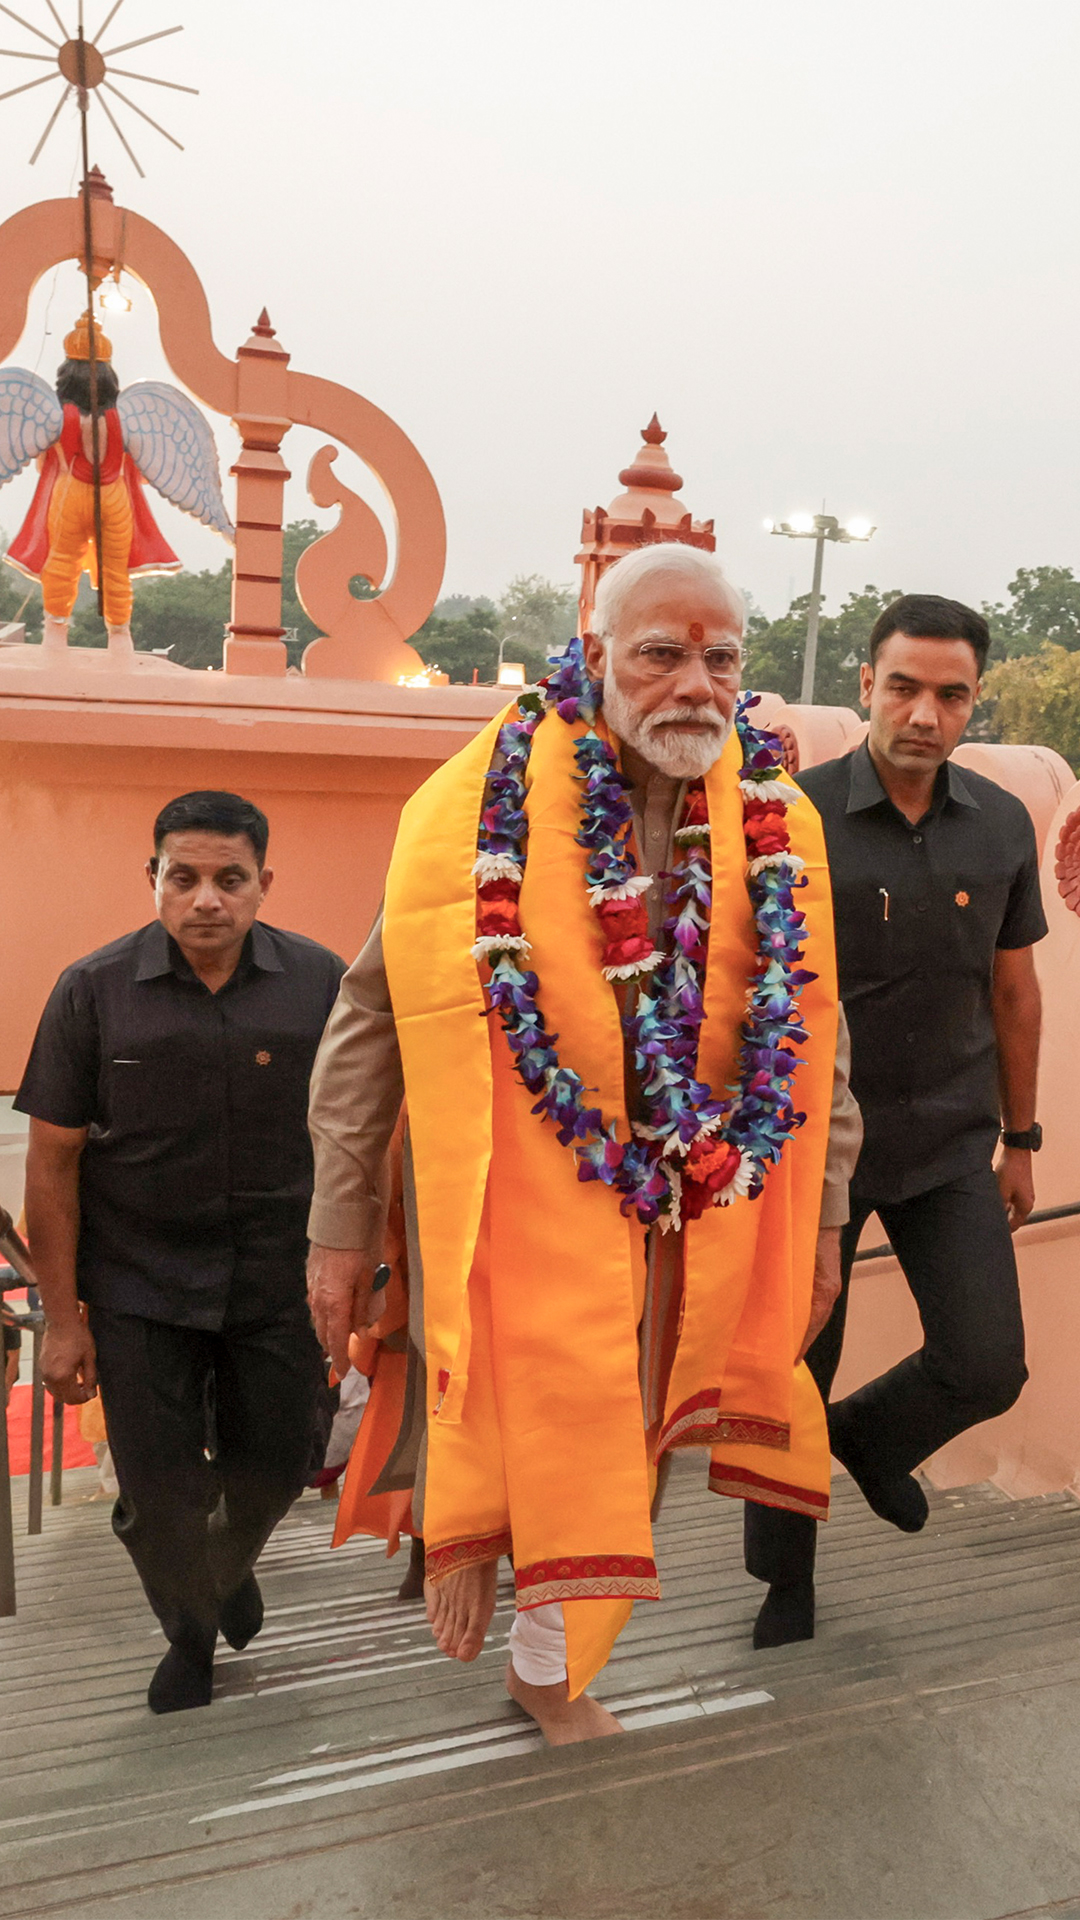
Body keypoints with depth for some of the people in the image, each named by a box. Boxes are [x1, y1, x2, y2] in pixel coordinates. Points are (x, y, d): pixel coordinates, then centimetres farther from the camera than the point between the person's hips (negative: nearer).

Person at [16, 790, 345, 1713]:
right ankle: (190, 1637, 39)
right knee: (159, 1494, 7)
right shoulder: (92, 992, -8)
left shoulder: (320, 983, -7)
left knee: (273, 1470, 14)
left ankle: (232, 1562, 51)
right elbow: (53, 1161, -5)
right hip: (139, 1292, -1)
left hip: (278, 1284, 1)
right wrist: (62, 1318, -6)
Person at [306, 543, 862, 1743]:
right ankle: (458, 1525, 43)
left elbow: (811, 1040, 6)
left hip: (678, 1210, 4)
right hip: (511, 1190, -4)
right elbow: (373, 1025, -9)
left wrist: (819, 1218, 8)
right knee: (494, 1410, 6)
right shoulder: (478, 810, -15)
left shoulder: (773, 828, -4)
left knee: (594, 1443, 16)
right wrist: (341, 1229, -7)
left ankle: (550, 1674, 41)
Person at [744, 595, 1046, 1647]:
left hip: (950, 1144, 3)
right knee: (791, 1376, 9)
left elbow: (1013, 988, 9)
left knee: (987, 1366, -3)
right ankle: (784, 1578, 33)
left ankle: (872, 1436, 32)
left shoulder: (1001, 825, 0)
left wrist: (1020, 1141, 13)